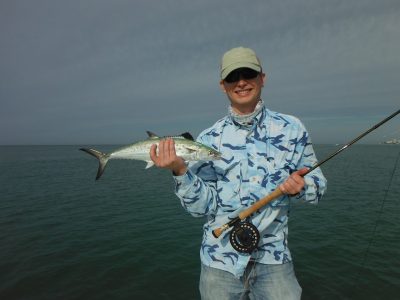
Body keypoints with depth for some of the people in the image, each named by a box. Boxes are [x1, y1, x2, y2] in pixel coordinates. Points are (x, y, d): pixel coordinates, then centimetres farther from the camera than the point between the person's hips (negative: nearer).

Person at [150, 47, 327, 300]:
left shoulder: (291, 129, -3)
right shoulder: (209, 139, -4)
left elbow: (318, 184, 2)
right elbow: (203, 206, -6)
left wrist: (300, 187, -19)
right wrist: (180, 170, -22)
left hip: (273, 258, 0)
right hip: (220, 259, 1)